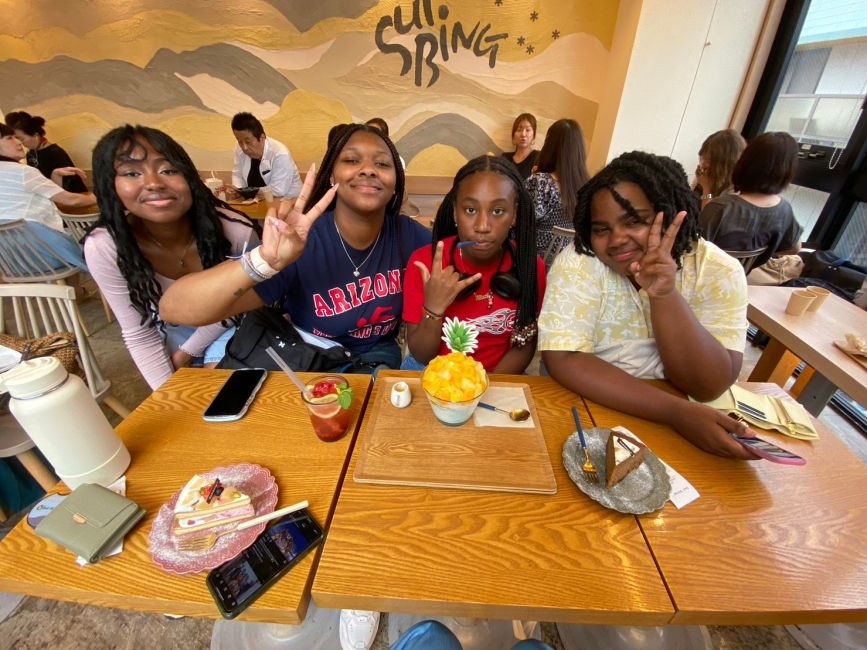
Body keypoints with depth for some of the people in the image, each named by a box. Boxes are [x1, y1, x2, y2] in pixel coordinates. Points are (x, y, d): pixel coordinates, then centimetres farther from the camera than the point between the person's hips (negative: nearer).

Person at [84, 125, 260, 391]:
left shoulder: (235, 230, -32)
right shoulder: (103, 248, -27)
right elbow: (139, 334, -15)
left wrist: (185, 353, -11)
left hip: (228, 327, -1)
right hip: (172, 331, 2)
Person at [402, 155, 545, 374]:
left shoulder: (531, 266, -11)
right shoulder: (424, 262, -14)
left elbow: (524, 346, -2)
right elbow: (421, 356, -10)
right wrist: (433, 309, -27)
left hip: (498, 381, 2)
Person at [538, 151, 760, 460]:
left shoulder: (718, 271, -8)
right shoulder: (579, 263, -14)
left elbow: (709, 386, -15)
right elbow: (563, 360, -21)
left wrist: (664, 295, -28)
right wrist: (676, 412, -24)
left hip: (679, 425, 2)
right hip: (585, 411, -1)